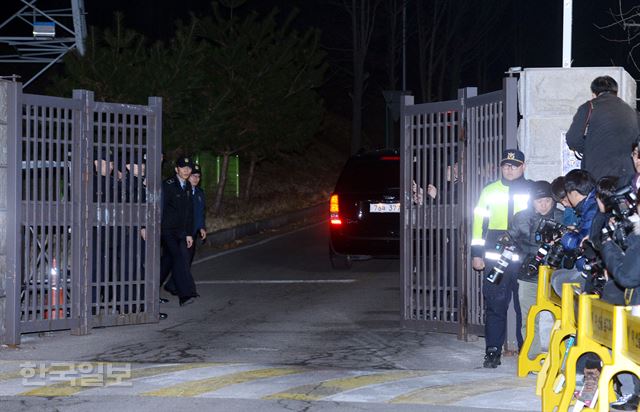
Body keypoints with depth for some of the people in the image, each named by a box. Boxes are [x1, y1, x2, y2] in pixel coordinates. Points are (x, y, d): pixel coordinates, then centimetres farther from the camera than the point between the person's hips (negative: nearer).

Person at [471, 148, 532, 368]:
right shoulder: (490, 191, 13)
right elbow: (479, 222, 10)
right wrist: (477, 253, 3)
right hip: (495, 256, 1)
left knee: (525, 303, 0)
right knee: (495, 303, 1)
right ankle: (493, 351, 6)